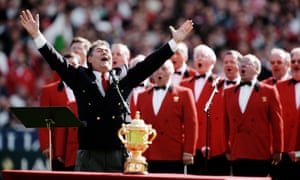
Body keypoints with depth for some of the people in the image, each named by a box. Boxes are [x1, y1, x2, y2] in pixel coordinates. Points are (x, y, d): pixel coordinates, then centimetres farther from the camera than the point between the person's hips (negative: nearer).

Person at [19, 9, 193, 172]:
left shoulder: (123, 77, 15)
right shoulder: (80, 77, 11)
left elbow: (149, 64, 12)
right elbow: (57, 61, 4)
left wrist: (175, 41, 6)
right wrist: (37, 35, -6)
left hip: (119, 154, 1)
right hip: (89, 154, -1)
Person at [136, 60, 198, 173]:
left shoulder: (184, 94, 6)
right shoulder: (142, 96, 16)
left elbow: (191, 124, 1)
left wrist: (188, 152, -6)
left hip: (173, 157, -3)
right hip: (148, 157, 3)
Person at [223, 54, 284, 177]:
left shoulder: (269, 92, 4)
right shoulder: (228, 92, 14)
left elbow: (277, 122, 2)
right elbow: (226, 123, 14)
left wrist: (277, 151, -1)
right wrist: (226, 149, 9)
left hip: (261, 154, -3)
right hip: (237, 155, 3)